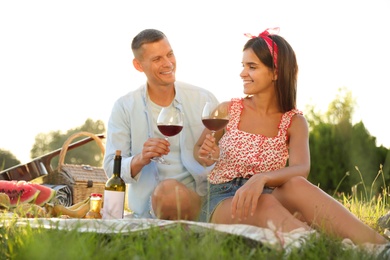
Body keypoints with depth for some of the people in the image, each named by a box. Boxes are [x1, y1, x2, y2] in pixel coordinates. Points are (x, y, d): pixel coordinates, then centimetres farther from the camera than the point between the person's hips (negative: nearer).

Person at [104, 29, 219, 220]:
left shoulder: (204, 100, 8)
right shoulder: (124, 107, 5)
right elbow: (111, 168, 1)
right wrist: (140, 160, -20)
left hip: (198, 199, 1)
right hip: (148, 206, -1)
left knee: (171, 191, -33)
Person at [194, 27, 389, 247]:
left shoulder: (294, 122, 4)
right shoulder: (227, 111, 4)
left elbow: (301, 170, -16)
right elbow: (199, 150, 18)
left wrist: (261, 178, -36)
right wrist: (204, 155, -7)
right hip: (222, 201, 0)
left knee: (297, 185, -34)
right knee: (263, 203, -36)